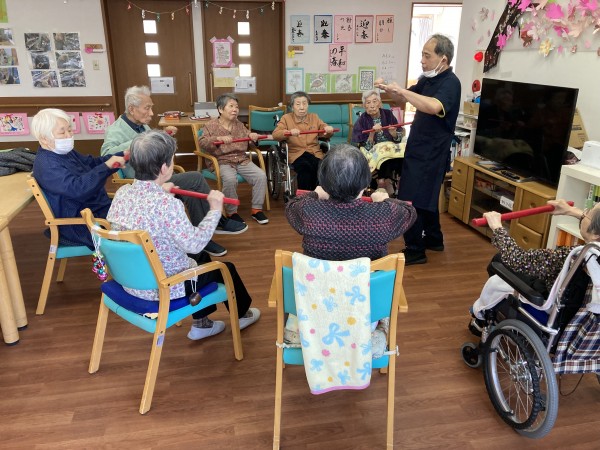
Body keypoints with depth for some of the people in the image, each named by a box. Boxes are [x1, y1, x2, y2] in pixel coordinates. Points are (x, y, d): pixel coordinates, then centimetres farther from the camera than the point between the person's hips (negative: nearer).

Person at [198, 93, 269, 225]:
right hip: (222, 161, -4)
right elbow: (202, 143, -9)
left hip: (242, 160, 5)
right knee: (230, 179, -36)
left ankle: (256, 209, -4)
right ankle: (231, 212, -14)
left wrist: (252, 136, 1)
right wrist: (218, 139, -24)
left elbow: (248, 136, 26)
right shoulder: (211, 126, 2)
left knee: (261, 176, -18)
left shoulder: (240, 125, 15)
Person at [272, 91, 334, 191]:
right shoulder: (286, 118, 10)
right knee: (305, 168, -35)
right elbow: (275, 134, -4)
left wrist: (328, 130, -8)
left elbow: (326, 134, 18)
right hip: (296, 153, -2)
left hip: (315, 152, 3)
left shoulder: (314, 117, 19)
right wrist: (289, 132, -24)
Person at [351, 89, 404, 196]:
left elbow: (399, 138, 4)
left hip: (391, 149, 3)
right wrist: (372, 133, -24)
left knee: (402, 159, -24)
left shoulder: (388, 114, 1)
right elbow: (365, 148, -10)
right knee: (385, 161, -29)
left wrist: (394, 133, -17)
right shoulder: (361, 121, -5)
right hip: (373, 153, -2)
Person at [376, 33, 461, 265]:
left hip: (431, 153, -9)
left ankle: (415, 251, 2)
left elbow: (434, 107, -39)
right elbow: (407, 97, 19)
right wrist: (389, 89, -1)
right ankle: (433, 239, 34)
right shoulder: (428, 79, 8)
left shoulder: (450, 83, -19)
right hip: (419, 149, 9)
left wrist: (402, 91, -34)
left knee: (411, 201, -8)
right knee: (425, 198, 19)